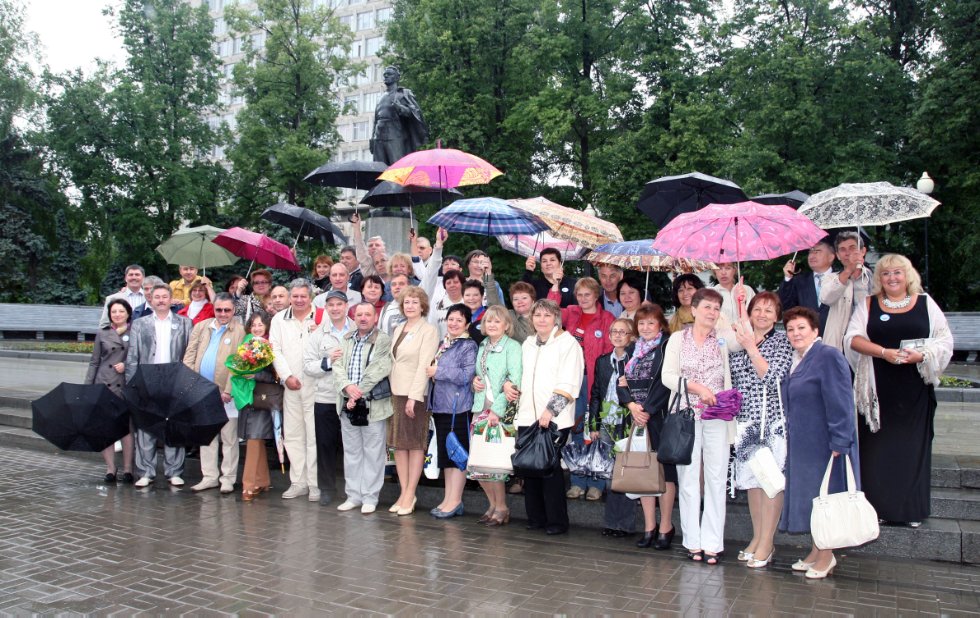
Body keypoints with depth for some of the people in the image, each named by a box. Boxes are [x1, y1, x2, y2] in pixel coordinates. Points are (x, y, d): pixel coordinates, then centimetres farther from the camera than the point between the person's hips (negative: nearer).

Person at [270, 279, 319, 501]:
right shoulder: (279, 319, 11)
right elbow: (275, 351, 6)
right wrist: (287, 376, -4)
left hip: (315, 385, -3)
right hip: (291, 386, 4)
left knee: (314, 435, -3)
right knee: (292, 434, 7)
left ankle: (315, 484, 3)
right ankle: (298, 482, 16)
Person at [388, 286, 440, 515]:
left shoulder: (429, 331, -6)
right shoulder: (398, 329, 16)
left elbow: (424, 365, -13)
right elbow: (393, 361, 16)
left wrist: (414, 396, -19)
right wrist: (391, 391, 7)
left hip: (416, 394, -7)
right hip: (396, 392, 7)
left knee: (416, 444, -1)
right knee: (398, 443, 7)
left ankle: (410, 494, 3)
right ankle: (403, 492, 13)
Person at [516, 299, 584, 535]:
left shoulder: (568, 343, -3)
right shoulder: (528, 344, 19)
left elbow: (569, 384, -11)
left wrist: (550, 410, -17)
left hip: (554, 419, -6)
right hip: (528, 417, 6)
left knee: (550, 468, -6)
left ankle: (557, 521, 5)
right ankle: (536, 518, 15)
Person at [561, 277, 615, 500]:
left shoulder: (606, 318, -2)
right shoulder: (571, 313, 11)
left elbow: (610, 350, -5)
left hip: (594, 379, -4)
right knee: (576, 428, 8)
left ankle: (596, 484, 11)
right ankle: (578, 482, 17)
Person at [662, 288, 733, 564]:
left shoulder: (724, 341, 8)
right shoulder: (678, 339, 5)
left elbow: (729, 379, 5)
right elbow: (668, 376, -3)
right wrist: (698, 388, -14)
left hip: (717, 418, 1)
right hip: (687, 416, 0)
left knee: (716, 479, -1)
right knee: (688, 478, 2)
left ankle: (712, 543, 5)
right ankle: (693, 541, 10)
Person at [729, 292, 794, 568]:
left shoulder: (782, 342, -2)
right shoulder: (739, 341, 10)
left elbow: (774, 378, -15)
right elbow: (730, 379, 16)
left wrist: (751, 347, -17)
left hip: (773, 420, -4)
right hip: (745, 420, 4)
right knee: (752, 480, 11)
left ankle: (766, 543, 7)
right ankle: (756, 537, 22)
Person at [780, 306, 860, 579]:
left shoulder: (828, 357, -14)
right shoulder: (795, 361, 12)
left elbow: (840, 404, -19)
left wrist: (838, 443, -22)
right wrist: (790, 439, 15)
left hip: (823, 444, -8)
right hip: (802, 445, 8)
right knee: (808, 496, 13)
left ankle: (827, 556, 12)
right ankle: (816, 551, 24)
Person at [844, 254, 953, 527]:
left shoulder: (925, 303, 8)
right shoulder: (868, 305, 8)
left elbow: (945, 340, 6)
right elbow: (853, 338, -3)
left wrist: (922, 355, -13)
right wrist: (884, 352, -16)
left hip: (915, 388, 0)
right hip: (878, 389, 0)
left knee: (912, 445, 2)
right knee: (878, 446, 0)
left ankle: (911, 508, 11)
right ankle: (877, 505, 8)